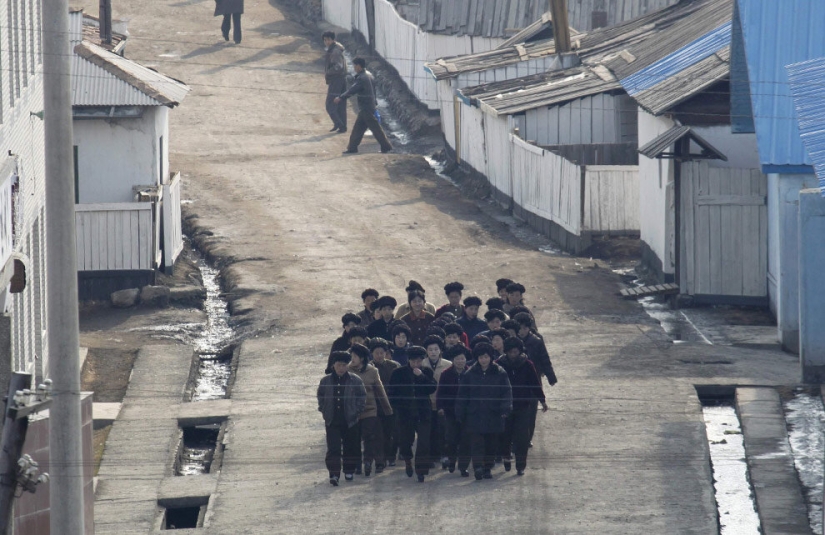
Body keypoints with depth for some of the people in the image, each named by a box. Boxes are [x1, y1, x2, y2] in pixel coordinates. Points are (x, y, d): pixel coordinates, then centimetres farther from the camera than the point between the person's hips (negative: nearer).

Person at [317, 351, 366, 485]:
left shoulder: (355, 381, -3)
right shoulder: (326, 381, 2)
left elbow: (362, 398, 5)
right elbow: (320, 398, 15)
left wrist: (356, 412, -2)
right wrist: (325, 412, 6)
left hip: (350, 420, 0)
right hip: (332, 421, 0)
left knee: (351, 448, 10)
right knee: (333, 448, -9)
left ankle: (349, 471, 26)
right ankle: (334, 474, -12)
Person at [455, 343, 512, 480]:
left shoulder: (500, 374, 2)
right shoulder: (470, 374, 5)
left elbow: (507, 392, 0)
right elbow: (462, 395, 7)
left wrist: (505, 409, -14)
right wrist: (460, 414, 3)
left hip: (494, 416, 1)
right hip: (475, 415, -1)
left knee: (491, 443, 7)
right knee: (476, 442, -13)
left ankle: (488, 468, 19)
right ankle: (478, 466, -21)